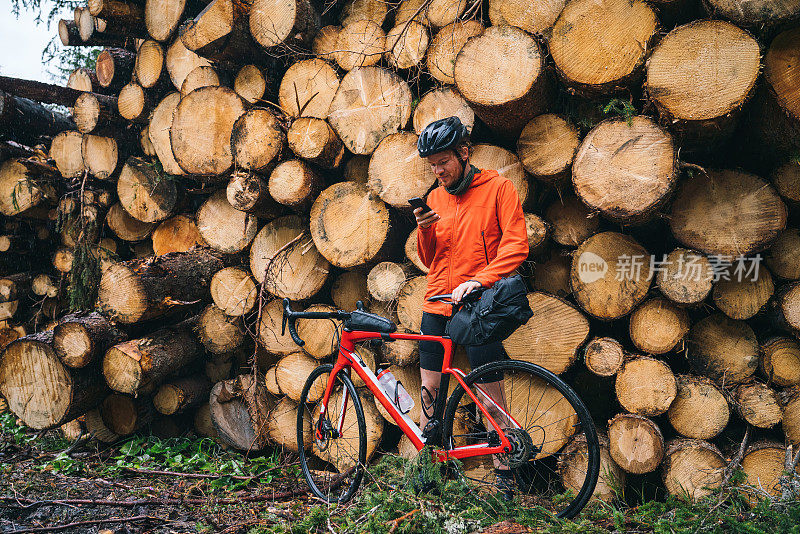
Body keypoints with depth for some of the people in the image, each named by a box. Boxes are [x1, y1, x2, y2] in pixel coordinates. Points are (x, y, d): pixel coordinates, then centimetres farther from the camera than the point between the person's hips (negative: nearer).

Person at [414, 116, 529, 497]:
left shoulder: (498, 188, -2)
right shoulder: (435, 198, 13)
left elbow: (516, 244, -10)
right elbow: (428, 260, 13)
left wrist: (479, 280, -21)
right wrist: (424, 231, -7)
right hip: (436, 308, 5)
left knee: (492, 397, 1)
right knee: (429, 391, 8)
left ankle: (503, 474, 16)